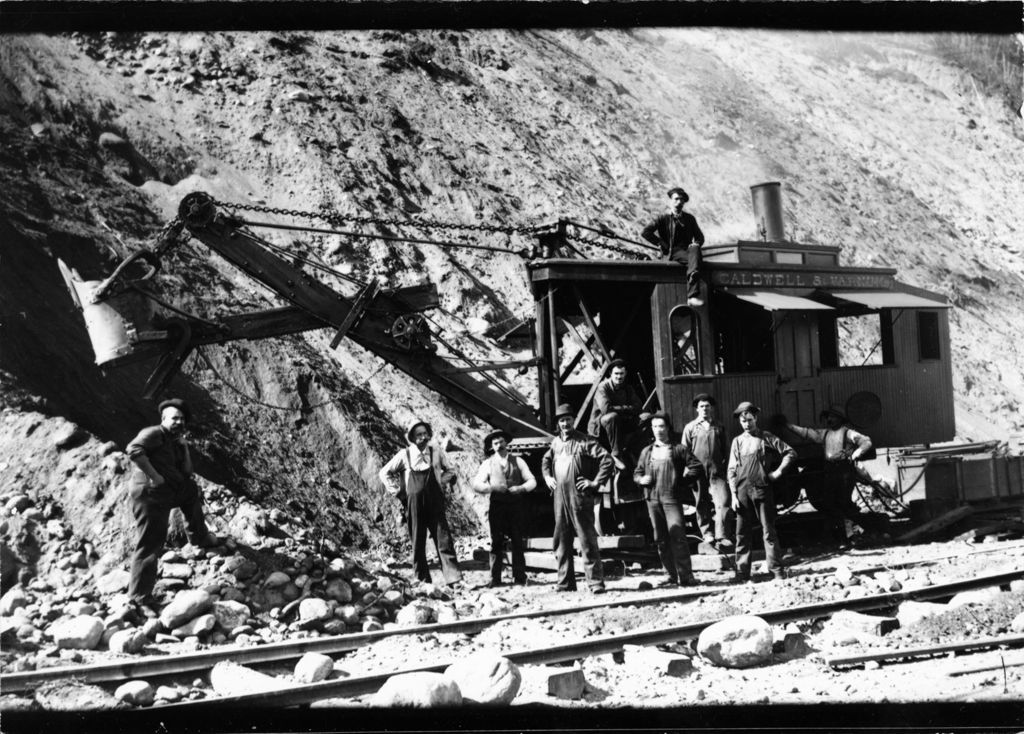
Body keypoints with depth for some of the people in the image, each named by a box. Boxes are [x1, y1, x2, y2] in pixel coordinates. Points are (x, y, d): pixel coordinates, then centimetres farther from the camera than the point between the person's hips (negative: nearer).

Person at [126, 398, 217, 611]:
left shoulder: (173, 442, 20)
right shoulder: (154, 434, -7)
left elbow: (186, 472, 17)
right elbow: (134, 450, -25)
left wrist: (184, 445, 9)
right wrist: (154, 475, -22)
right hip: (149, 494, -8)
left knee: (192, 490, 28)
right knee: (149, 546, -6)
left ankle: (198, 537, 43)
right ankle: (140, 598, -3)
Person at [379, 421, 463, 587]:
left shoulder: (437, 452, 3)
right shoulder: (404, 455, 0)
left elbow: (450, 471, 18)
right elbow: (385, 473, 11)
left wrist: (442, 483, 3)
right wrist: (397, 492, 5)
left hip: (435, 504, 0)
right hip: (414, 503, 0)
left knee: (444, 540, -8)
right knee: (418, 543, 4)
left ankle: (454, 578, -10)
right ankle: (423, 580, 11)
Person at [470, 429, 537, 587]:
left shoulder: (518, 461, 11)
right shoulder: (488, 463, 9)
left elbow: (532, 481, 7)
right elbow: (476, 484, 0)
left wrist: (521, 488, -13)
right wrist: (492, 487, -16)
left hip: (515, 505, 1)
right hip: (496, 505, -1)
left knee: (518, 542, -1)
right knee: (496, 542, -3)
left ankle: (519, 577, 2)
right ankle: (495, 579, -2)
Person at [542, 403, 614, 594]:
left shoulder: (584, 441, -5)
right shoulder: (555, 442, 14)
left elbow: (607, 459, -10)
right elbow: (545, 461, 33)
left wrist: (595, 482, -11)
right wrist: (547, 478, 17)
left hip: (579, 498, -6)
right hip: (560, 498, 6)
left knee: (587, 541, -7)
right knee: (561, 541, 9)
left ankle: (595, 582, -6)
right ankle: (565, 581, 17)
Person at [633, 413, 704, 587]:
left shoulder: (679, 449, 5)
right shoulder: (647, 451, 17)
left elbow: (697, 468, 3)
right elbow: (637, 473, 22)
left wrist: (682, 481, -5)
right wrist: (642, 479, 1)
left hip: (672, 498, -5)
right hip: (653, 499, 5)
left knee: (677, 537, -13)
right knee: (661, 540, 5)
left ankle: (686, 576, -10)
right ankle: (672, 576, 11)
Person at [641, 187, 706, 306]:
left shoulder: (689, 218, 22)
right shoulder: (664, 219, 9)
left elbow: (699, 236, 27)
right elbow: (645, 232, -2)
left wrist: (696, 244, 2)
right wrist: (662, 244, -5)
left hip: (687, 250, 3)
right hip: (672, 253, -3)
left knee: (695, 249, -36)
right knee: (694, 261, -35)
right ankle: (692, 295, -47)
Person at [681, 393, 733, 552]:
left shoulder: (719, 427, 11)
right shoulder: (690, 428, 5)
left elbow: (724, 450, 18)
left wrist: (725, 466, 12)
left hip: (717, 472, 1)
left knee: (723, 504, -12)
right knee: (703, 507, 5)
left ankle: (722, 537, -12)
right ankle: (708, 534, 16)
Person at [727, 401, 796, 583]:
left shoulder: (766, 438, 5)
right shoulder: (737, 441, 11)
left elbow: (791, 453, 7)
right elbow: (731, 470, 9)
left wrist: (778, 471, -3)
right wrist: (734, 495, 1)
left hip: (763, 489, -2)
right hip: (743, 491, 2)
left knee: (769, 531, 0)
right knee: (742, 533, 3)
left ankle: (776, 570, 3)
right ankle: (742, 572, 7)